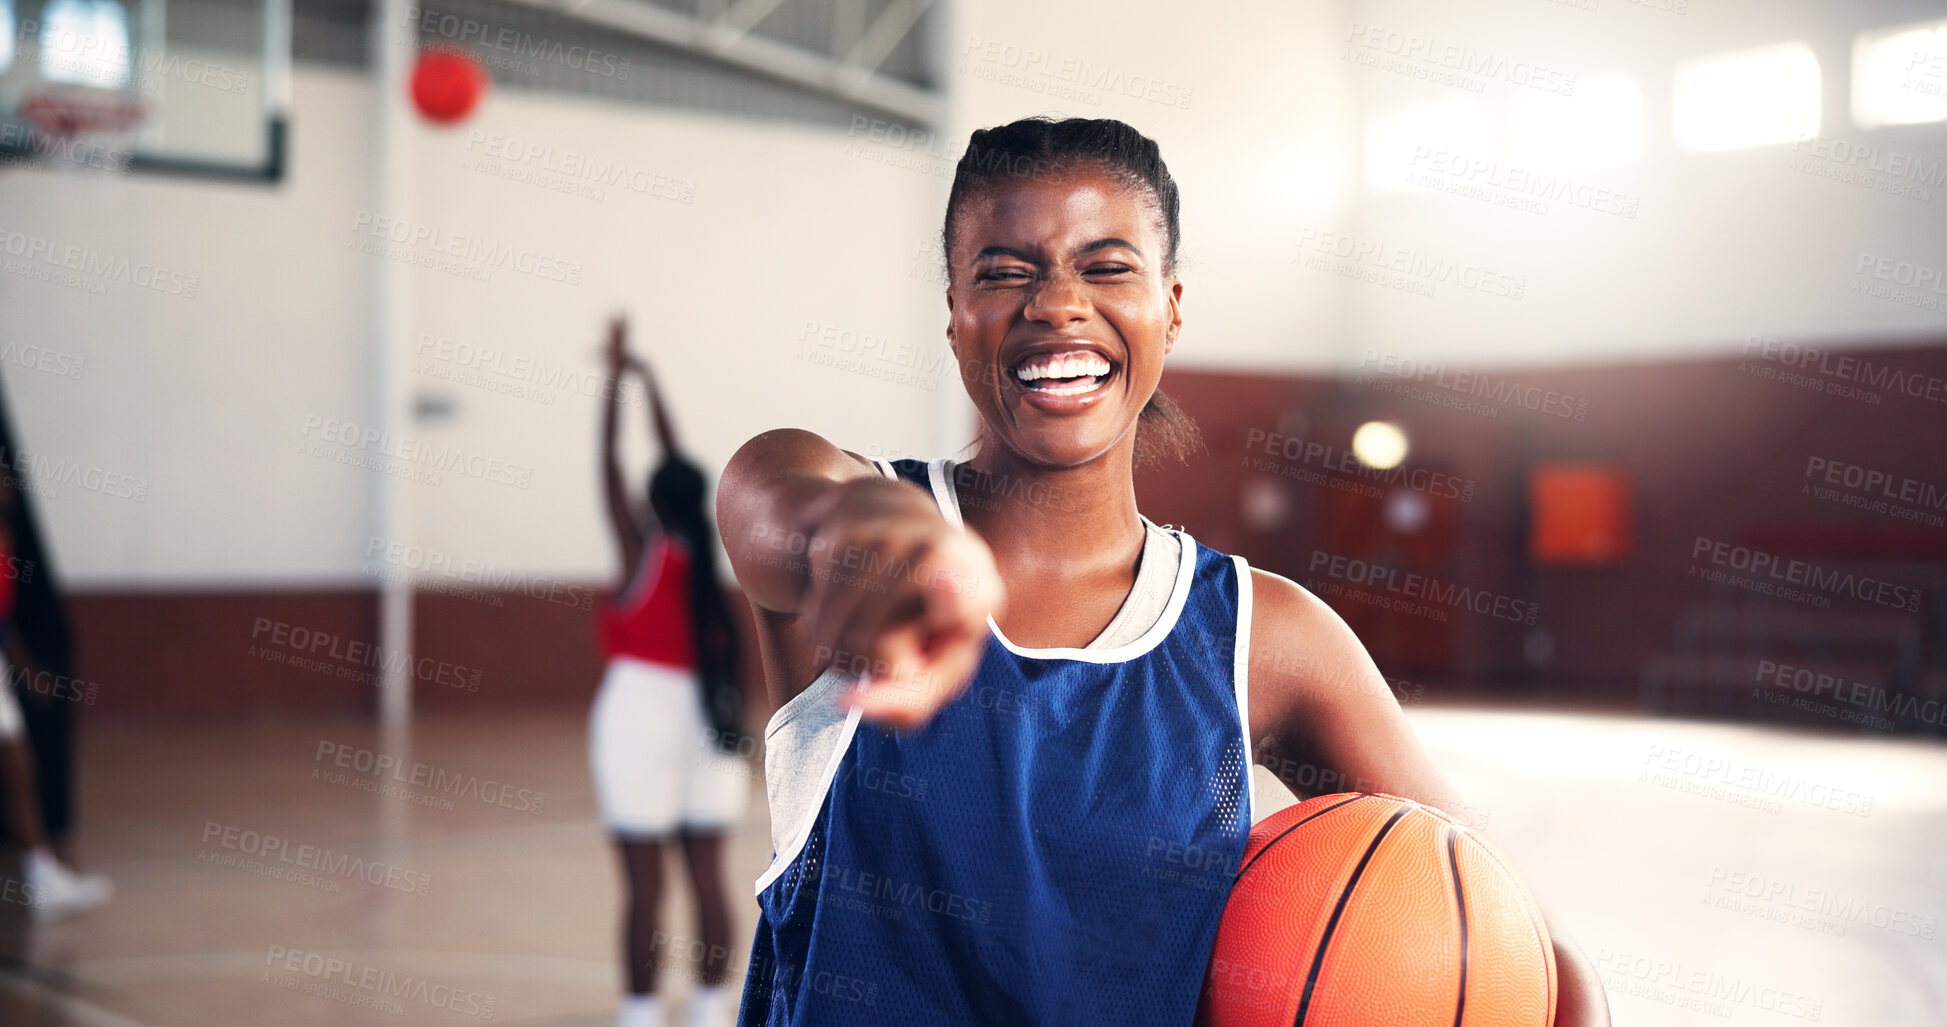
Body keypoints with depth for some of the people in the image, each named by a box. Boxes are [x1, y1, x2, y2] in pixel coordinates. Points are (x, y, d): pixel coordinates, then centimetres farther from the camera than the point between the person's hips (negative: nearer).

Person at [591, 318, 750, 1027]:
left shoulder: (643, 551, -9)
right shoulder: (703, 551, 5)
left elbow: (609, 468, -7)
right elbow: (676, 463, 14)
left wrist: (617, 379, -2)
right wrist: (647, 383, 21)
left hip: (641, 713, -6)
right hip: (706, 715, 6)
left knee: (644, 883, -2)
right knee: (707, 875, 8)